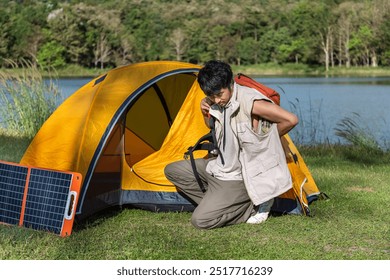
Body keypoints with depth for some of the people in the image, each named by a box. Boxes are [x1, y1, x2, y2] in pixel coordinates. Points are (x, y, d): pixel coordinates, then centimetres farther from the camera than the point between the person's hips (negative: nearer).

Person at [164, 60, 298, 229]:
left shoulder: (250, 102, -25)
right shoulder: (218, 103, 0)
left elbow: (290, 120, -19)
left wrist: (266, 138, -3)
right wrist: (206, 112, -1)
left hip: (239, 177, -9)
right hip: (220, 166, 9)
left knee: (201, 220, -19)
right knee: (172, 171, 12)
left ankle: (253, 206, -1)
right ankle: (216, 203, 4)